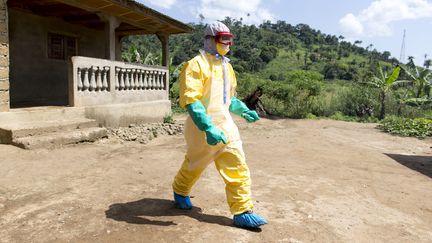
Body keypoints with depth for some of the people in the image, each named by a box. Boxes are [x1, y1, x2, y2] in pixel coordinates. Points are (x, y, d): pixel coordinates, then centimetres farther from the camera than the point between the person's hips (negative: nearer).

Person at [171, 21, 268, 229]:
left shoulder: (227, 66, 13)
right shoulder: (196, 64, -12)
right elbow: (190, 100, -23)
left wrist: (244, 111, 11)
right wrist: (208, 129, -31)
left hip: (226, 126, 6)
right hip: (202, 129, -6)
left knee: (238, 168, -1)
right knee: (194, 165, 14)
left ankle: (242, 212, 8)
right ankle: (180, 191, 44)